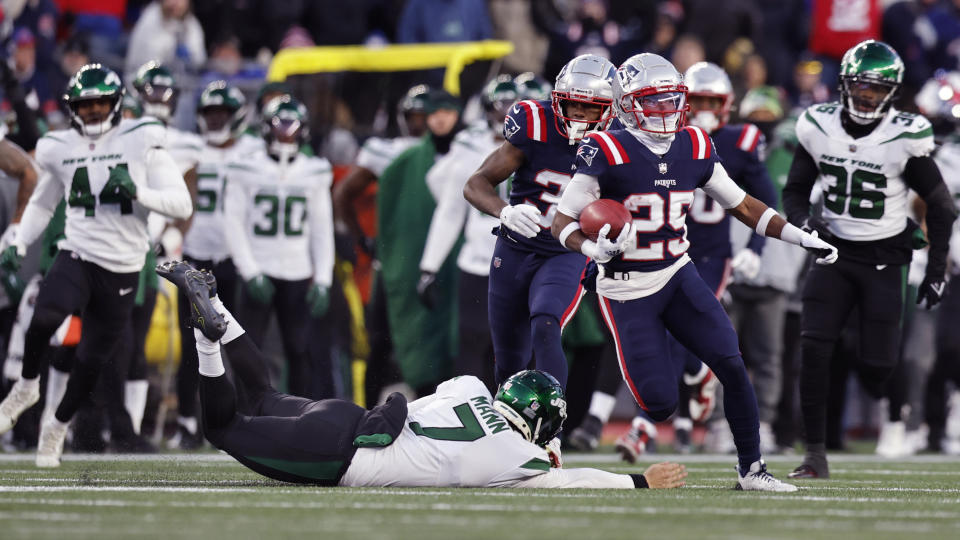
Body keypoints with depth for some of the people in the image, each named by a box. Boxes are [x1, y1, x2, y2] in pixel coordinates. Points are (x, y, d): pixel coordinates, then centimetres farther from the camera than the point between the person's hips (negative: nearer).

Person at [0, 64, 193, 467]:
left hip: (123, 269, 0)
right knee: (45, 317, -30)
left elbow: (182, 205, -5)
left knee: (92, 361, 6)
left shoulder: (141, 143, -3)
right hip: (78, 255, 0)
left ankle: (58, 427, 30)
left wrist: (137, 193, -20)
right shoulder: (60, 149, 5)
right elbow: (42, 204, 24)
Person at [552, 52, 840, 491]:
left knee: (732, 365, -11)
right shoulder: (608, 154, -14)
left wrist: (803, 238, 5)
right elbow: (563, 223, -10)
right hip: (627, 290, -5)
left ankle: (751, 469, -1)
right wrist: (595, 248, -32)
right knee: (660, 403, -12)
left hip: (677, 276, 5)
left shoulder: (694, 149, 3)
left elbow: (742, 205, 12)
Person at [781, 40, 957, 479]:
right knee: (813, 349, -14)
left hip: (884, 260, -2)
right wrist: (804, 222, -13)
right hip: (834, 251, 2)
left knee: (877, 368, -7)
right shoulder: (819, 128, -3)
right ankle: (815, 455, -9)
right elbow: (795, 190, 9)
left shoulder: (904, 138, -12)